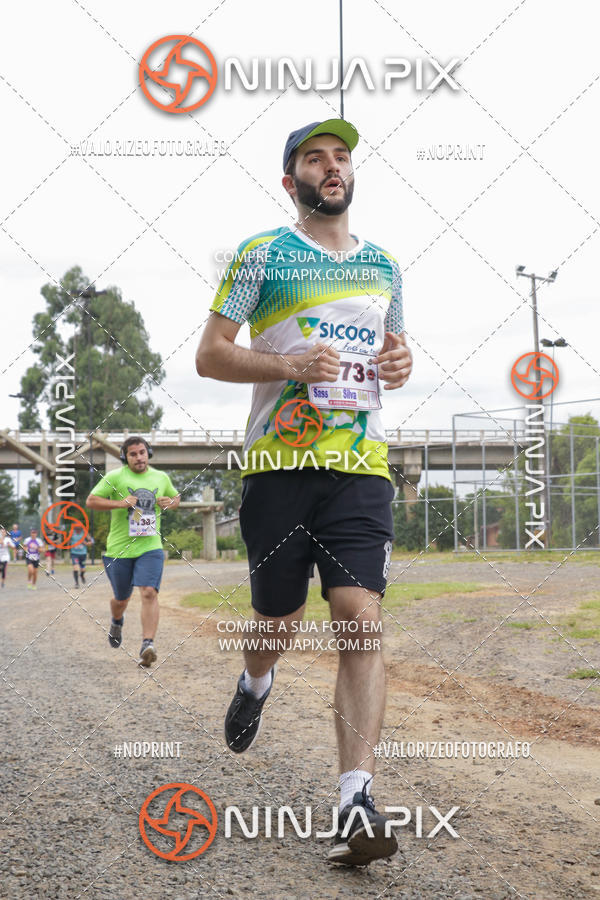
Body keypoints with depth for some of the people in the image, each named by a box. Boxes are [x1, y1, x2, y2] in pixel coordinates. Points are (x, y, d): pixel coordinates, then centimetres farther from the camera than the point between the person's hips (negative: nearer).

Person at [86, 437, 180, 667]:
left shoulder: (161, 478, 9)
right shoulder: (115, 477, -4)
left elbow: (176, 497, 26)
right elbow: (91, 501, -6)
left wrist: (170, 503, 2)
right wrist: (120, 503, -18)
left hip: (150, 547, 1)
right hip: (119, 549, -1)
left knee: (149, 592, -19)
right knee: (121, 598, 14)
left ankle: (147, 645, -24)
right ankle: (117, 621, 50)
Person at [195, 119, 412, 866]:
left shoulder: (383, 265, 17)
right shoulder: (261, 254, 5)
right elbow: (209, 355, 1)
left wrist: (400, 362, 4)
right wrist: (290, 364, -16)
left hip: (360, 465, 2)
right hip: (279, 462, -2)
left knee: (361, 621, -13)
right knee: (279, 621, 8)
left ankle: (357, 803, -15)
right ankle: (255, 682, 46)